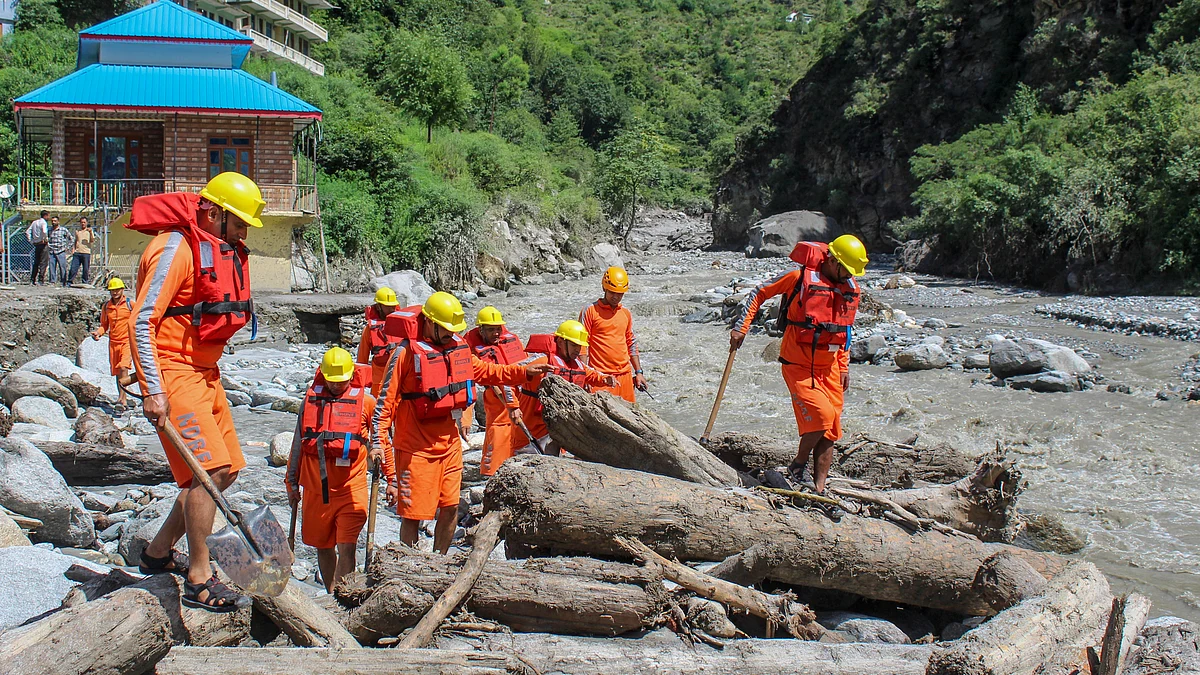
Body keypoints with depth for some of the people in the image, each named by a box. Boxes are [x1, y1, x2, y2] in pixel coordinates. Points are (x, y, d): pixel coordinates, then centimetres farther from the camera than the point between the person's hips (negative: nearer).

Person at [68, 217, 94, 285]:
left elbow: (92, 240, -7)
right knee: (73, 268, -4)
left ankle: (85, 282, 7)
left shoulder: (89, 231, 8)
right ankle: (70, 281, 2)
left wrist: (90, 232, -21)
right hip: (77, 252, 3)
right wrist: (73, 249, 13)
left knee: (86, 269, -2)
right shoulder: (77, 231, 19)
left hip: (86, 253, -3)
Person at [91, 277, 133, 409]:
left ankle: (122, 399, -26)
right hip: (113, 342, 5)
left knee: (124, 368, -21)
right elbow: (104, 325, 17)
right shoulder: (106, 307, 9)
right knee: (117, 372, 10)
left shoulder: (130, 304, -1)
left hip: (127, 340, -5)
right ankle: (123, 398, 22)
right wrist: (98, 332, -3)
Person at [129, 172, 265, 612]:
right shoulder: (177, 247, -14)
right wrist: (154, 391, -24)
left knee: (226, 469, 10)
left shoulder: (224, 251, 15)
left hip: (205, 373, 10)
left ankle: (159, 552, 25)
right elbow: (141, 321, -19)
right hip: (173, 373, -10)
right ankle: (199, 581, -9)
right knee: (209, 468, -16)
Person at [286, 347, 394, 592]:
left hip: (351, 488, -3)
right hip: (316, 489, 3)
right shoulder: (310, 400, 8)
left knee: (346, 547, -11)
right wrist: (292, 483, 20)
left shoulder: (365, 401, -1)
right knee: (323, 547, 13)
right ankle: (331, 595, 29)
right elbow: (298, 444, 17)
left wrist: (391, 480, 6)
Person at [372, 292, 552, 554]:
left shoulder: (456, 346, 6)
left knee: (451, 508, 14)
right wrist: (379, 441, -17)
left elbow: (483, 371, 22)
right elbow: (387, 399, -13)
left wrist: (523, 372, 15)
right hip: (416, 446, -7)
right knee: (413, 513, -1)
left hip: (449, 442, 7)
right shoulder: (406, 351, -14)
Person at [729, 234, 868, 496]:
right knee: (821, 414, -21)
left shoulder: (851, 289, 8)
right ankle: (798, 465, 3)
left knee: (829, 430, 3)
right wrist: (741, 327, -6)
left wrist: (844, 366, 17)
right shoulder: (800, 277, -12)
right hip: (798, 365, -6)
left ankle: (819, 489, 10)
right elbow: (760, 293, -2)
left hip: (828, 367, 6)